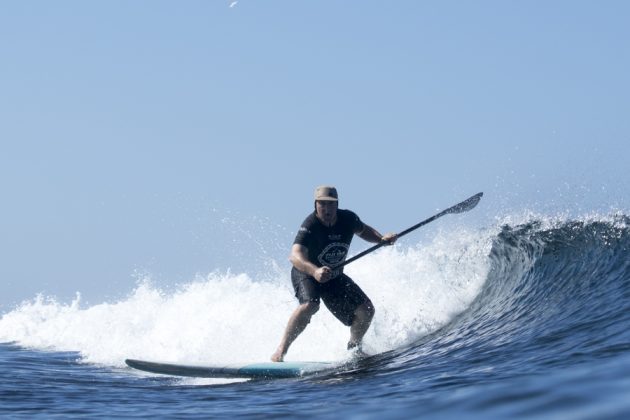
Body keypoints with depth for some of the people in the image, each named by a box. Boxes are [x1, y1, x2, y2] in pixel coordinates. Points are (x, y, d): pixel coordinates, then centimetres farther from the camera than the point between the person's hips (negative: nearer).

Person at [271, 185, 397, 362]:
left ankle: (354, 347, 24)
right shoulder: (310, 226, -30)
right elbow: (295, 256, -45)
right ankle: (280, 351, -27)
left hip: (334, 277, 6)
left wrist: (381, 239, -7)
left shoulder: (348, 219, -14)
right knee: (309, 305, -35)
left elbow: (363, 230, 12)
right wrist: (315, 271, -63)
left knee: (366, 310, -4)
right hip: (306, 273, -5)